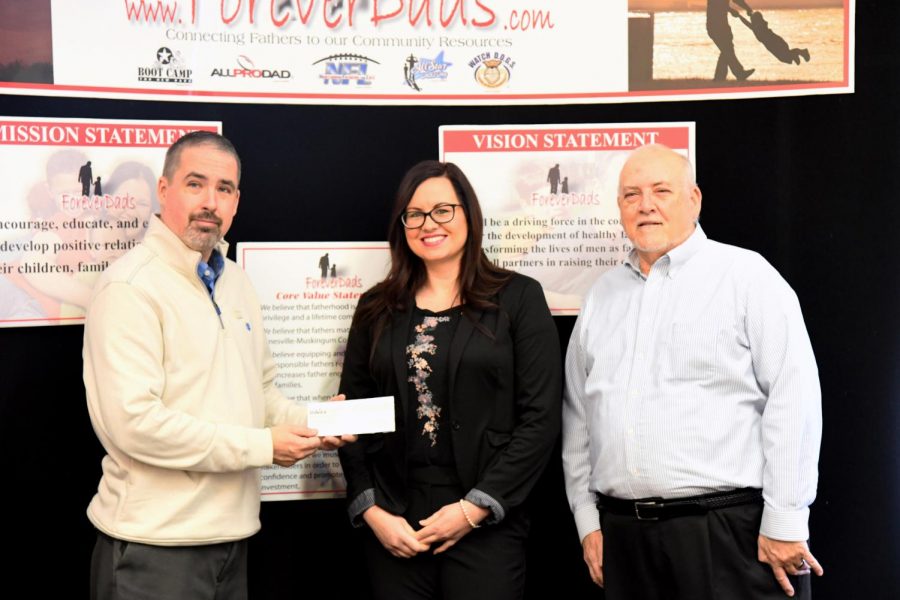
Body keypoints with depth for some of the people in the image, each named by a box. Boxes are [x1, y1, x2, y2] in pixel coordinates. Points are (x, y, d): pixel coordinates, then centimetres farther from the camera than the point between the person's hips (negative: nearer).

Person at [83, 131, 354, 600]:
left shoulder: (234, 282, 13)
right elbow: (131, 420, -23)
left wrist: (309, 423, 0)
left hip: (232, 534, 8)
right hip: (155, 543, -7)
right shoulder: (132, 285, -14)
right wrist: (263, 446, -18)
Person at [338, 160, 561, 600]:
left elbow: (540, 417, -5)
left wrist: (476, 507, -10)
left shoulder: (518, 297, 1)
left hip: (487, 525, -2)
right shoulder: (377, 309, 9)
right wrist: (371, 511, -4)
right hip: (392, 524, 3)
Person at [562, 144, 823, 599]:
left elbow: (793, 400, -9)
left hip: (730, 528, -4)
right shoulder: (602, 296, 13)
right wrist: (588, 520, 10)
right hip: (623, 532, 5)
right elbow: (577, 414, 14)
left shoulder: (746, 275, -3)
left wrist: (786, 522, -11)